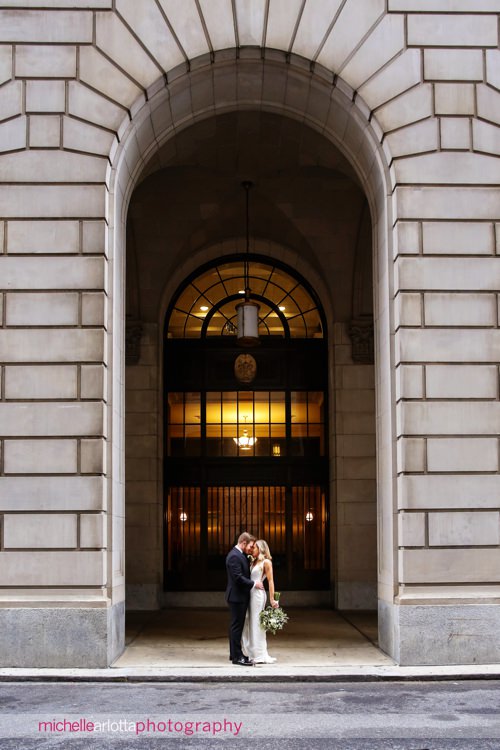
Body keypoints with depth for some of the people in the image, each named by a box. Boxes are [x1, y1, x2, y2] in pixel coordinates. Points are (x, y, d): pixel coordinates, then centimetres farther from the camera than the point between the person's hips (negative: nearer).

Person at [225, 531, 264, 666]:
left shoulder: (240, 555, 14)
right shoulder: (234, 556, -19)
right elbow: (238, 578, -24)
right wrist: (254, 584, -16)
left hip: (241, 596, 11)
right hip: (237, 596, -11)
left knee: (237, 626, 15)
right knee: (237, 626, -6)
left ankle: (234, 654, 23)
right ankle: (237, 657, -2)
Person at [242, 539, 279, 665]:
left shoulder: (266, 562, -5)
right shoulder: (254, 562, 17)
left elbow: (270, 581, -10)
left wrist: (272, 599, -14)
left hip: (258, 593, -7)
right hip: (250, 593, 8)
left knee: (256, 624, -4)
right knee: (247, 623, 9)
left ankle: (260, 655, 2)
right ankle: (250, 652, 17)